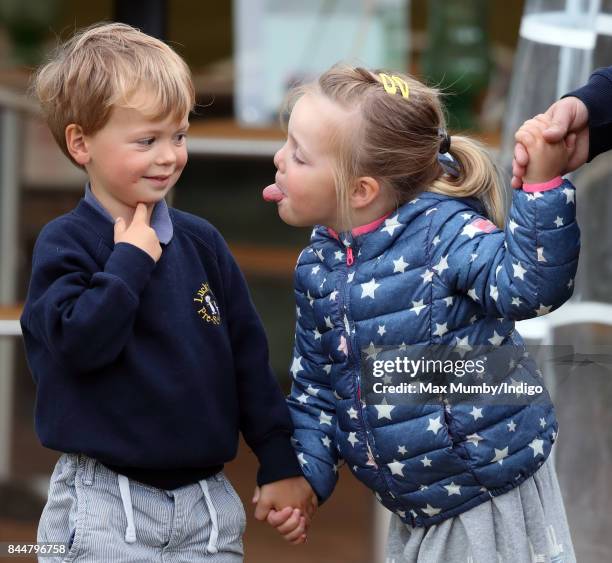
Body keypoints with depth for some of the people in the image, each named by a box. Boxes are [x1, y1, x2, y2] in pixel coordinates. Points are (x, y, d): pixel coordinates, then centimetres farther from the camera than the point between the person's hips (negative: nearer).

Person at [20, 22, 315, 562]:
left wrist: (280, 463, 8)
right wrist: (129, 260, -16)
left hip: (206, 496, 4)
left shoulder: (201, 241, 6)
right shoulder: (66, 243, -6)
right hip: (106, 503, -4)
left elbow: (248, 354, 10)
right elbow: (80, 341, -21)